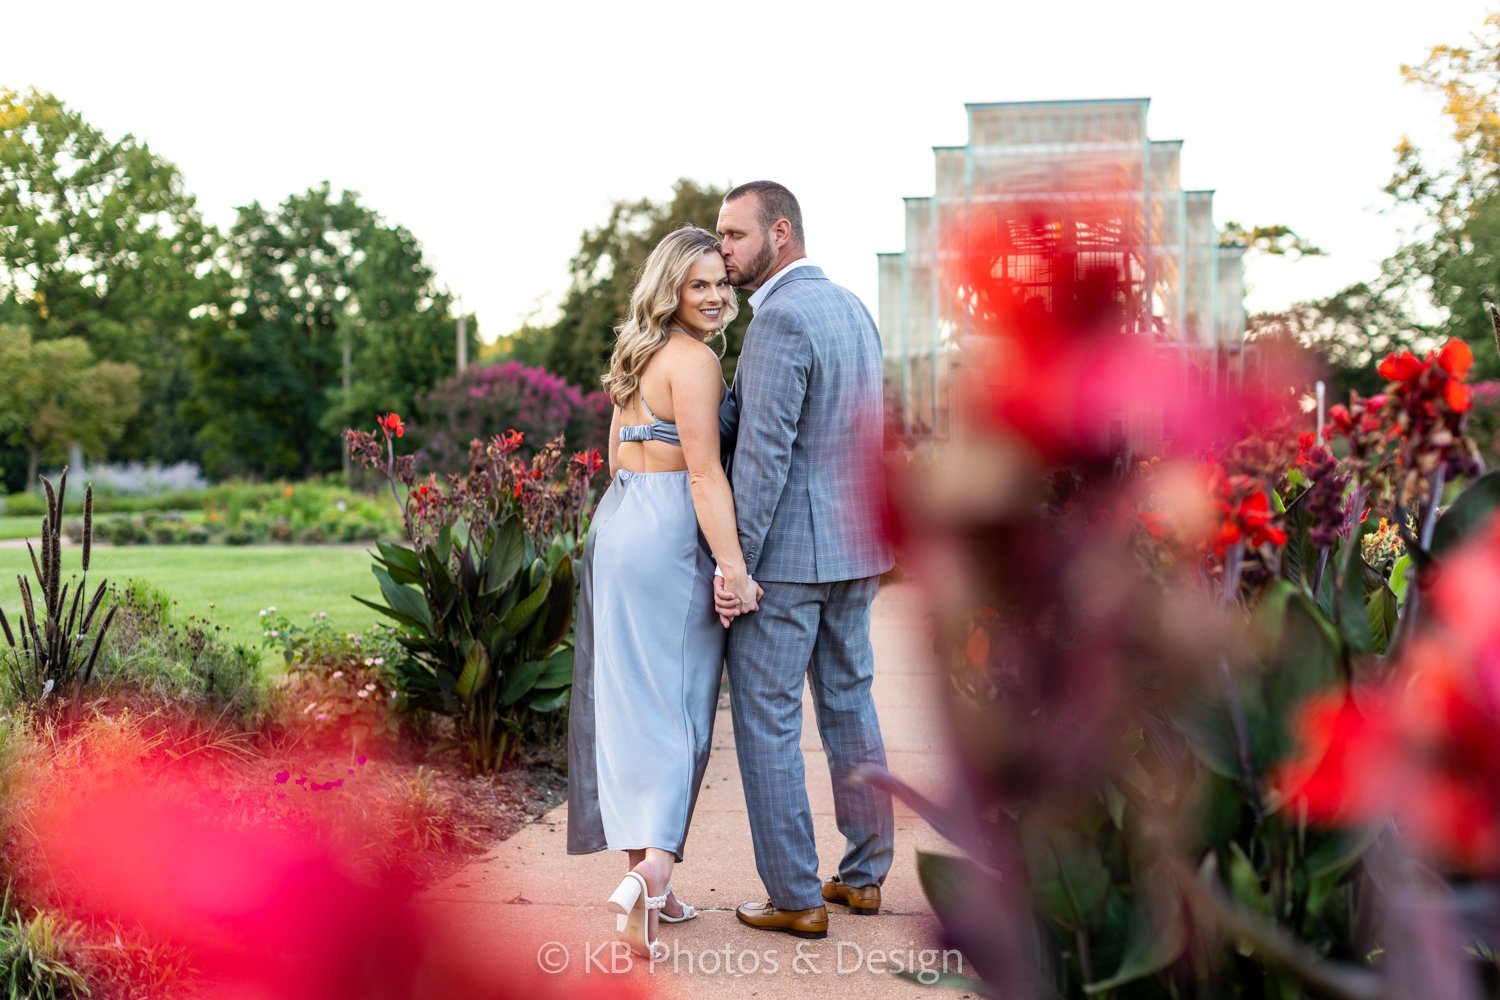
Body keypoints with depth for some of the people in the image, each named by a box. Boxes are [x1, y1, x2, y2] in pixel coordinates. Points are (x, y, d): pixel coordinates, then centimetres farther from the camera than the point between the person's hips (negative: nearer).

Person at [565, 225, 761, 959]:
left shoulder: (636, 357, 16)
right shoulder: (694, 360, -11)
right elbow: (704, 471, -18)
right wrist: (733, 565, -19)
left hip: (615, 526, 8)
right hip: (669, 539, -8)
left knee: (624, 705, 9)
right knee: (672, 708, -4)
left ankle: (640, 871, 15)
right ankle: (651, 870, -16)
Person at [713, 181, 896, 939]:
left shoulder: (780, 319, -17)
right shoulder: (851, 307, 12)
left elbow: (764, 452, -21)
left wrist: (736, 563, -18)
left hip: (786, 549, -9)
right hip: (853, 541, 9)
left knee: (766, 720, 1)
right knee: (849, 703, 17)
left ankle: (795, 899, 6)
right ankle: (865, 875, 26)